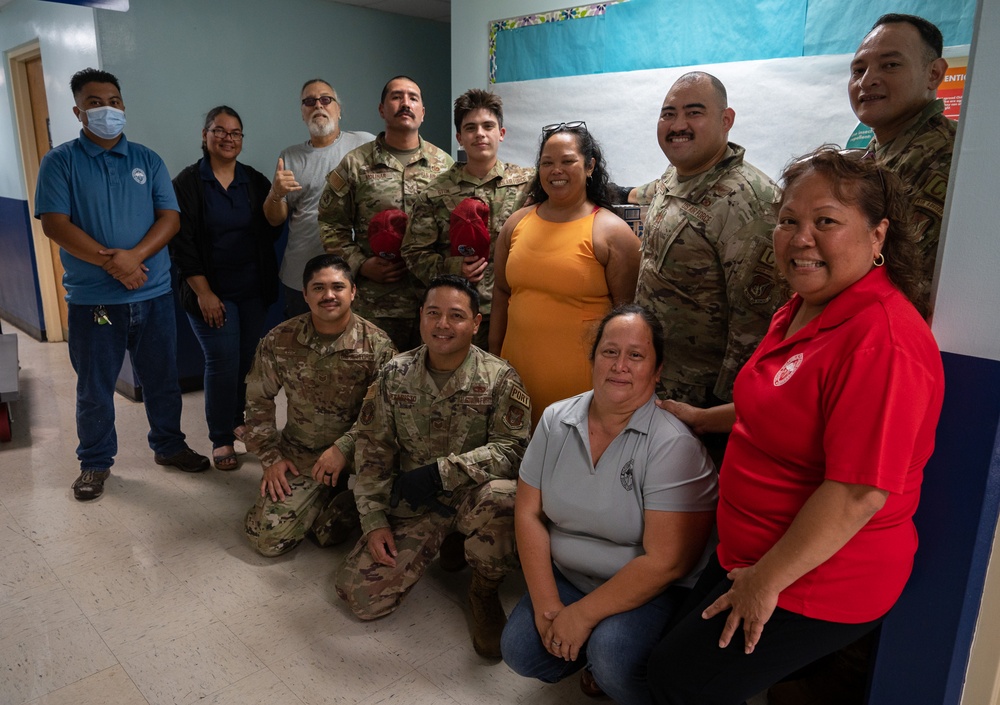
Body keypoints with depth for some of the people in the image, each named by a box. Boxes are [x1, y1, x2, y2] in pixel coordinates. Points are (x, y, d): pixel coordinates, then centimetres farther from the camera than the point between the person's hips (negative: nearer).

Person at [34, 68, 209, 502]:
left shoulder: (147, 160, 8)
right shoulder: (60, 162, 1)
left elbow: (170, 217, -1)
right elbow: (54, 223, -9)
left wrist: (134, 256, -17)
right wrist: (109, 260, -20)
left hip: (153, 293, 2)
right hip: (91, 299, -2)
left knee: (162, 379, 12)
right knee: (94, 388, 9)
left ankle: (169, 446, 30)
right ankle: (95, 463, 26)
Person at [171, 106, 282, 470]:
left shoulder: (255, 181, 8)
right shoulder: (187, 184, -3)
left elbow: (271, 231, 7)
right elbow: (181, 243, -7)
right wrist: (203, 292, -12)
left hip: (253, 290, 4)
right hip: (211, 292, -4)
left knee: (248, 359, 7)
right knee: (223, 363, -6)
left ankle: (238, 420, 29)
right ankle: (221, 439, 9)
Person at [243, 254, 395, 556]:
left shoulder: (377, 345, -13)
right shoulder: (278, 341, -5)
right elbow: (258, 401, 6)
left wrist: (343, 448, -23)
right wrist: (271, 457, 1)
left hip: (357, 454, -2)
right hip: (299, 452, 3)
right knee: (266, 538, -7)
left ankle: (341, 506, 9)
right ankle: (328, 496, 19)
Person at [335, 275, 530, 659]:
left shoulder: (499, 378, -11)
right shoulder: (394, 375, -1)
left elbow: (511, 449, -18)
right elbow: (373, 449, 3)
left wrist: (440, 472, -28)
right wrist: (374, 520, -4)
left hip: (472, 494, -3)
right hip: (411, 503, 4)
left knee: (500, 498, -39)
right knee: (359, 595, -7)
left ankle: (484, 592, -5)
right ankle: (447, 541, 19)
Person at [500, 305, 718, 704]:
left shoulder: (674, 445, -22)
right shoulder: (555, 421, -5)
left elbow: (664, 562, -23)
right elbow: (529, 513, -3)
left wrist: (583, 615, -19)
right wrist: (547, 605, -10)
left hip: (653, 592, -5)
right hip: (568, 577, 5)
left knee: (612, 653, -30)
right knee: (519, 651, -10)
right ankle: (591, 649, 18)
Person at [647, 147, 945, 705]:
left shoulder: (882, 339, -28)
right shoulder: (804, 310, 4)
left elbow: (860, 491, -30)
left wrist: (767, 580, -21)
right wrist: (702, 418, 19)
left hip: (813, 583, -9)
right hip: (754, 556, 10)